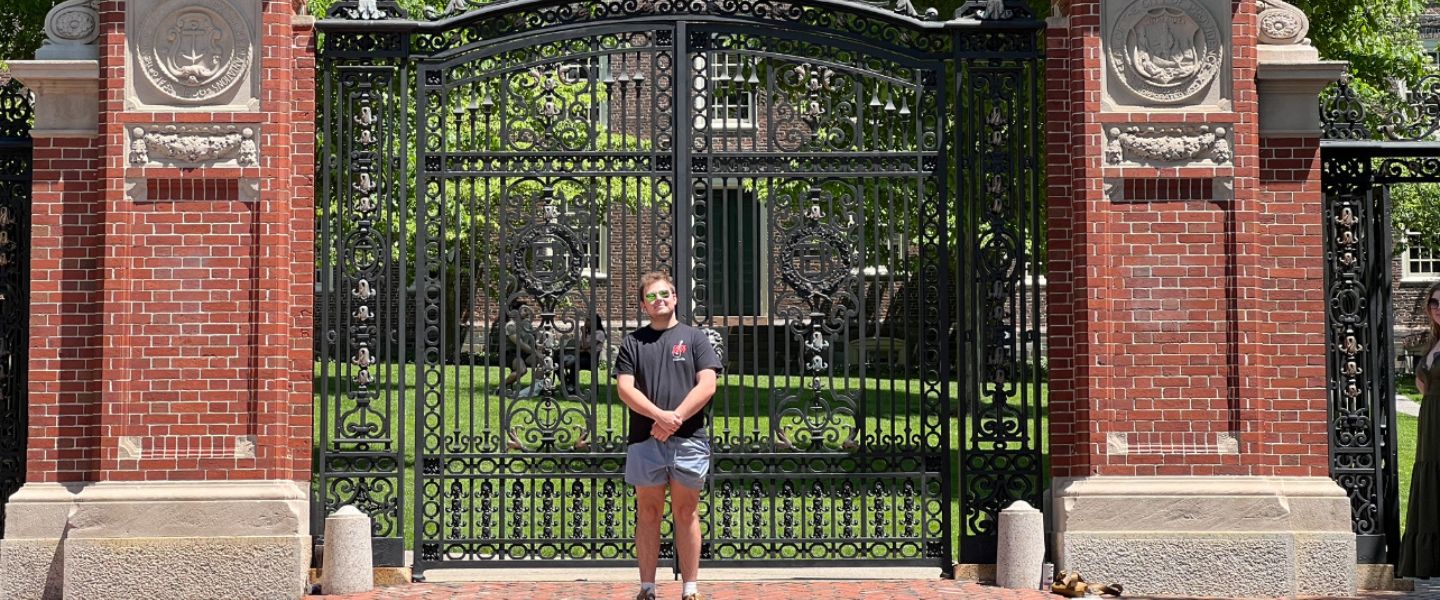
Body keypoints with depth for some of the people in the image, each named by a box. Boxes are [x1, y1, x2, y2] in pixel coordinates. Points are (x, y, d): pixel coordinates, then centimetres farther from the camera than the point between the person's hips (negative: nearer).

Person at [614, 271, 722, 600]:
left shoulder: (694, 338, 8)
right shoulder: (632, 342, 10)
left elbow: (707, 386, -2)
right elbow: (625, 388, 0)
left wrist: (675, 419, -13)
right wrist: (660, 415, -15)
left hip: (689, 440, -1)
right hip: (644, 441, 1)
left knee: (686, 514, 4)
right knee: (648, 514, 4)